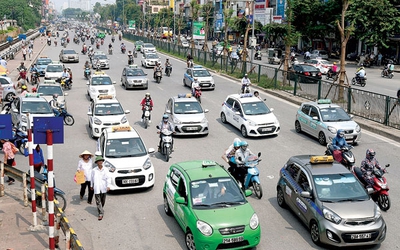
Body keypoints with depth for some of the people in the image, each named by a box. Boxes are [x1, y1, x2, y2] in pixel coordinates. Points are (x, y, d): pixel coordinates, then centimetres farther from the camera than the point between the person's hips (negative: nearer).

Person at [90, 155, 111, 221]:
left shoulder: (105, 169, -3)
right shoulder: (94, 170, -2)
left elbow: (108, 178, -6)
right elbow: (92, 178, 11)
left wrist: (108, 186, -17)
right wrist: (91, 186, 19)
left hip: (104, 188, 1)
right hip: (97, 188, -1)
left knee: (103, 201, 16)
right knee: (98, 202, -6)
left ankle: (101, 209, 42)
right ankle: (101, 214, -5)